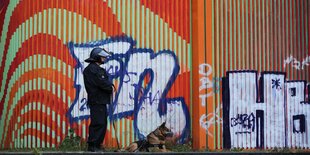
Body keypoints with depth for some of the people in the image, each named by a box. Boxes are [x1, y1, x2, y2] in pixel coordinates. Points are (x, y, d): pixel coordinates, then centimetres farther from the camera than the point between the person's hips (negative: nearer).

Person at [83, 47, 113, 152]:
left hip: (101, 101, 11)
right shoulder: (92, 69, -12)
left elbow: (106, 82, 17)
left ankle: (97, 145, 16)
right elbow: (101, 83, -20)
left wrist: (109, 86, -4)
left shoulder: (98, 69, 21)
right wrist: (110, 87, -3)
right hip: (96, 101, -11)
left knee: (102, 123, 12)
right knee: (98, 123, -12)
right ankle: (92, 146, -9)